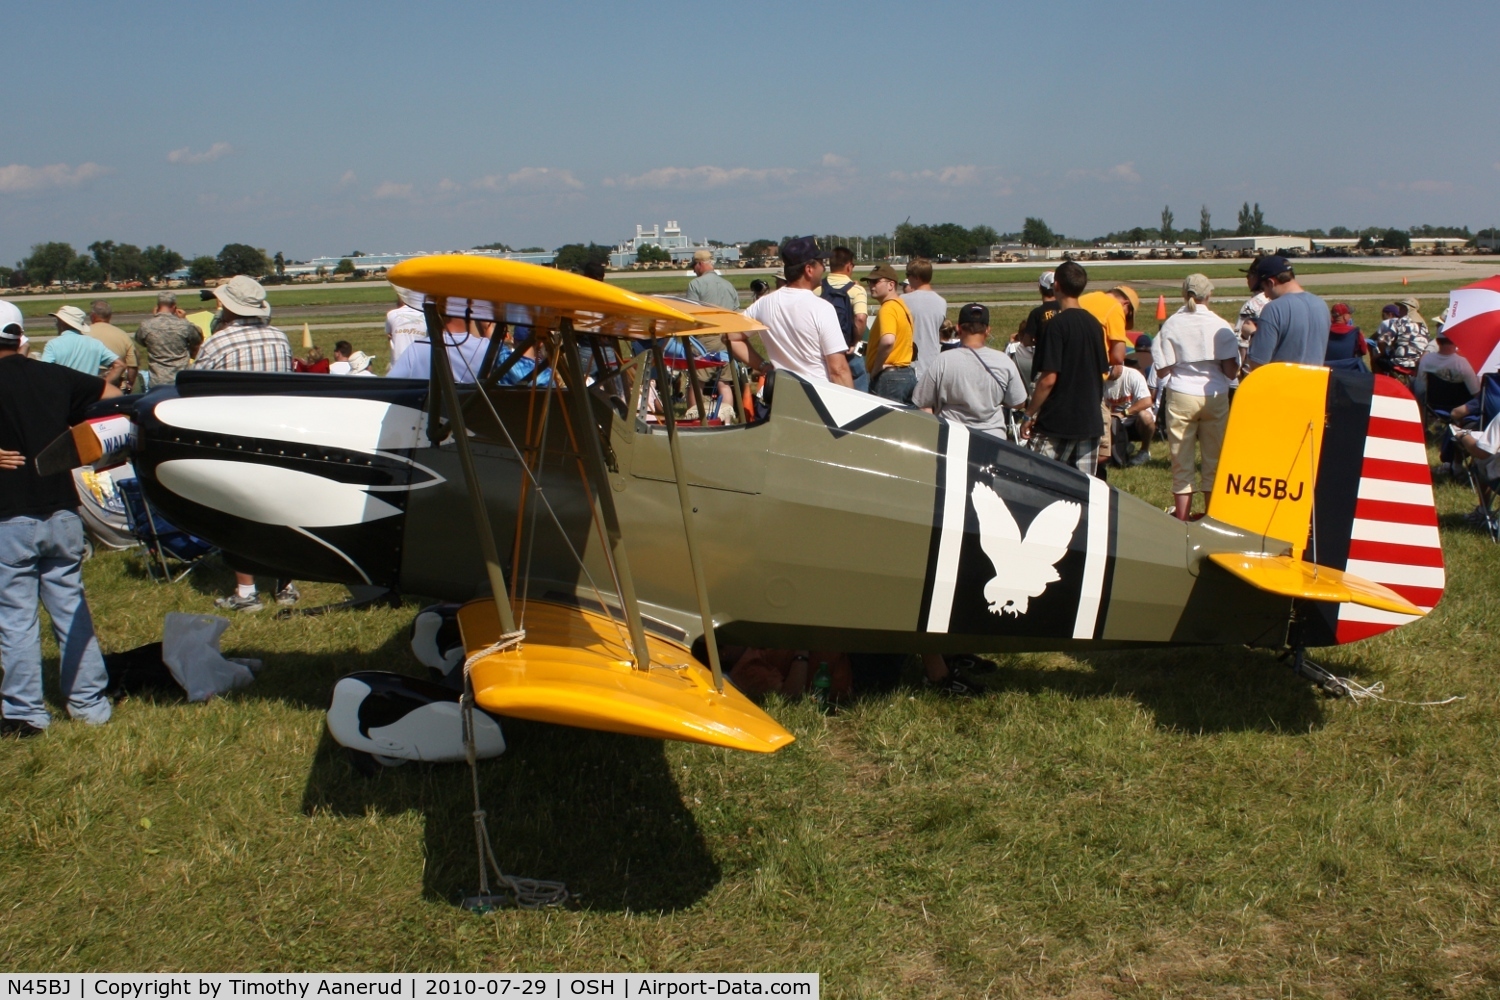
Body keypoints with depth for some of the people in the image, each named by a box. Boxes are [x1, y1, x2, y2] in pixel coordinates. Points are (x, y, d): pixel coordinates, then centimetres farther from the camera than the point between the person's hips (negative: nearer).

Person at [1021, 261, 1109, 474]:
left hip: (1057, 421, -7)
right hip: (1090, 420, 7)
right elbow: (1103, 372, 15)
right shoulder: (1094, 324, 9)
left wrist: (1029, 414, -9)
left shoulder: (1057, 324, -13)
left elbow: (1049, 378, -17)